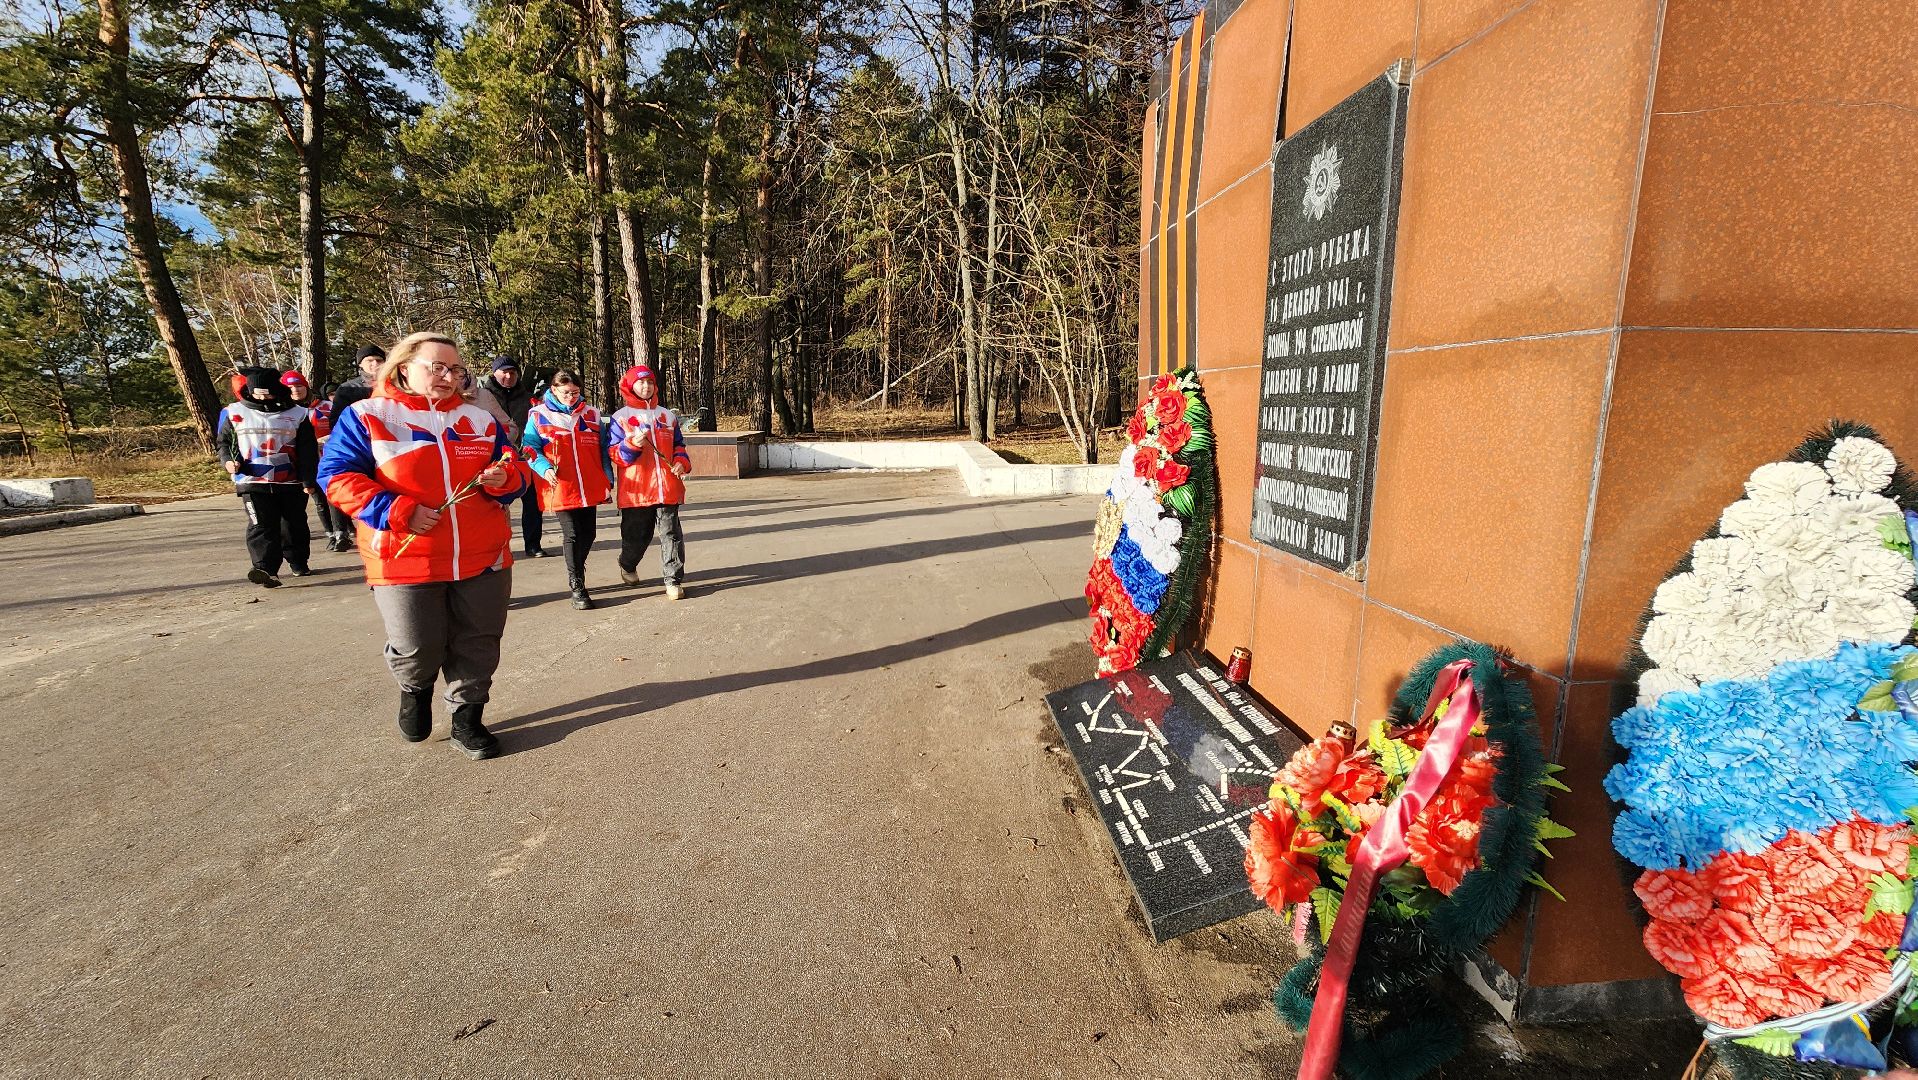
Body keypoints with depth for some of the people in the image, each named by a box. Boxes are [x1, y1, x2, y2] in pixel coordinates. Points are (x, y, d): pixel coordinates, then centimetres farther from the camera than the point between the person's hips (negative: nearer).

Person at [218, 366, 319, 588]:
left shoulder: (297, 414, 2)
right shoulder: (235, 413, 4)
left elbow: (308, 450, 3)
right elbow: (224, 441, 15)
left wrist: (308, 479, -2)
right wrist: (228, 460, -6)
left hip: (292, 482, 1)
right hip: (253, 481, -1)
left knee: (295, 524, 13)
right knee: (260, 526, -12)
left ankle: (298, 562, 30)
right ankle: (266, 569, -19)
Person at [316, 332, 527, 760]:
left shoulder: (480, 419, 12)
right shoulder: (366, 416, 0)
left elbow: (514, 474, 15)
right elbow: (337, 476, -7)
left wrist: (504, 479, -10)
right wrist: (397, 512, -18)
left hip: (484, 559, 4)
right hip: (406, 560, -3)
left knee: (478, 648, 9)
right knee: (417, 651, 0)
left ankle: (467, 718, 28)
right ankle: (415, 689, 36)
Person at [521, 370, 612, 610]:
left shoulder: (591, 414, 12)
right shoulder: (539, 415, 3)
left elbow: (603, 449, 14)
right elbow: (529, 448, 1)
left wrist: (608, 480, 9)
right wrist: (544, 468, -17)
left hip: (590, 488, 4)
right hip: (560, 488, -3)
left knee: (588, 532, 8)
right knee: (572, 534, -4)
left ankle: (576, 572, 32)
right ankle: (577, 587, 5)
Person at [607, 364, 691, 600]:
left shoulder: (667, 416, 15)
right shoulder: (621, 417, 4)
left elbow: (679, 445, 21)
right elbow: (615, 454, 0)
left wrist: (681, 462, 1)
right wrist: (632, 444, -19)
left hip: (667, 488, 2)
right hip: (635, 490, -2)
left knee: (671, 533, -3)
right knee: (636, 535, 9)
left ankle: (673, 580, 3)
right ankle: (628, 565, 38)